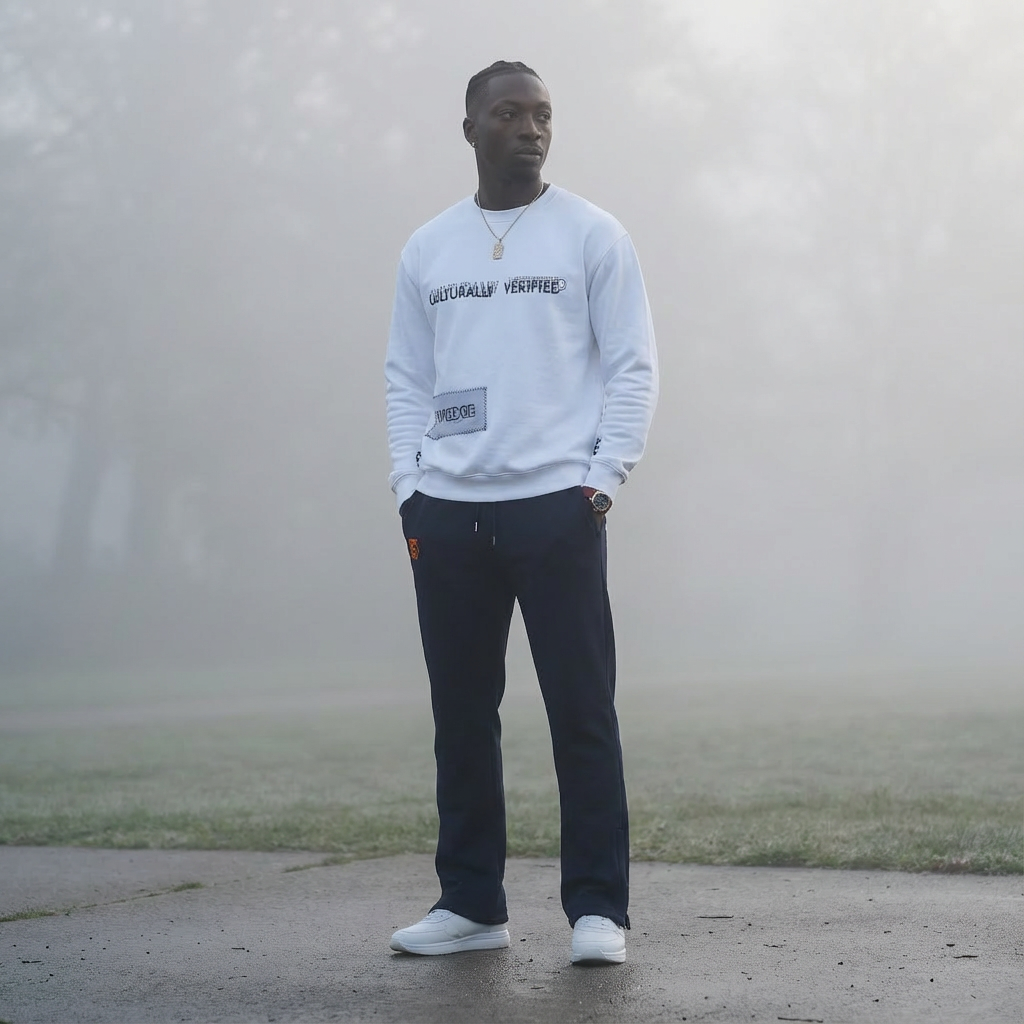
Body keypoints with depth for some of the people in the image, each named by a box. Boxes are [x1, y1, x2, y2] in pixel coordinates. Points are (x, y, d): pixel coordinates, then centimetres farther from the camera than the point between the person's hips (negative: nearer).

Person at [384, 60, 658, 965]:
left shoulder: (593, 235, 4)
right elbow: (406, 378, 15)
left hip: (556, 506, -3)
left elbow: (634, 367, 2)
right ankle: (472, 904, 15)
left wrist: (601, 482, -8)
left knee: (582, 713, -4)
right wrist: (411, 488, 3)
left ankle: (597, 908, 2)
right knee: (461, 716, 7)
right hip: (447, 514, 4)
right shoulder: (426, 250, 14)